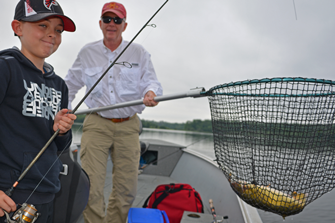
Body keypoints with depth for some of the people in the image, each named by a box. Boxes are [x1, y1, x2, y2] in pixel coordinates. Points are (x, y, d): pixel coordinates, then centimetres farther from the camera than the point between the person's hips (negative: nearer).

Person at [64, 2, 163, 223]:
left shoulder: (139, 52, 8)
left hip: (128, 126, 0)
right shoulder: (87, 52, 11)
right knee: (91, 186, -9)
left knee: (127, 188, 2)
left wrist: (150, 92, -24)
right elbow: (71, 84, 21)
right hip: (97, 124, 0)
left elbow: (152, 81, 0)